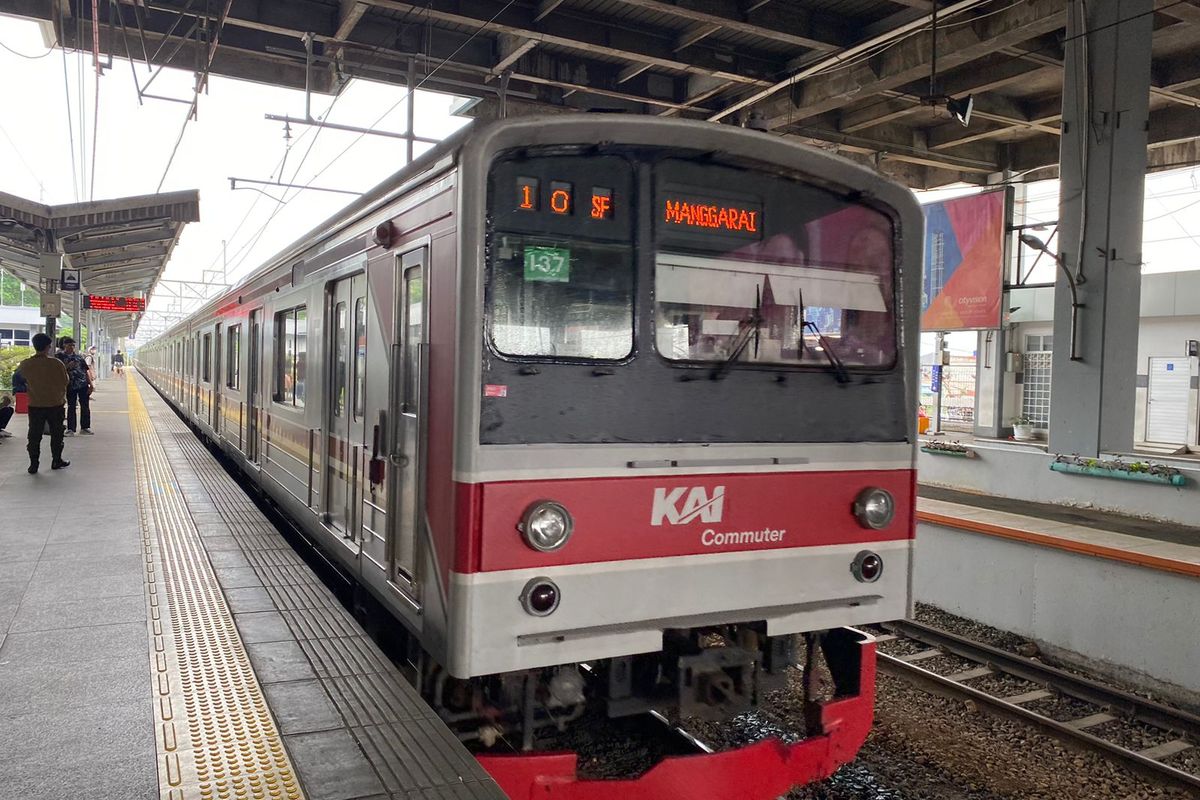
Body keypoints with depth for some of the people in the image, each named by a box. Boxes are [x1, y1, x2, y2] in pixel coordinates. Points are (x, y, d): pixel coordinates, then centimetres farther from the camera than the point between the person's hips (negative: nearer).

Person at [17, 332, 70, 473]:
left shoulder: (25, 364, -8)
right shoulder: (56, 363, -16)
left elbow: (24, 379, 10)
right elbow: (65, 381, -5)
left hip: (35, 405, 2)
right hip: (56, 404, -2)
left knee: (34, 436, 9)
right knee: (56, 434, 13)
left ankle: (33, 465, 10)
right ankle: (56, 461, 20)